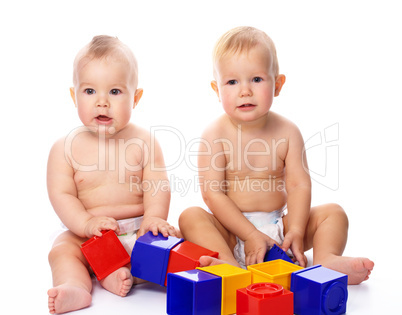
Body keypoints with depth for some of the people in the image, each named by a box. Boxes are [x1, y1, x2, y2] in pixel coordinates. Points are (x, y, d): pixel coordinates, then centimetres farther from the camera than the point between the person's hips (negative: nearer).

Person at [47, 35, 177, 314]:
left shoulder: (143, 142, -2)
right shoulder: (65, 149, -4)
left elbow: (157, 186, -7)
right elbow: (61, 194, -7)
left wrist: (153, 218, -25)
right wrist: (86, 223, -24)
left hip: (138, 230, 0)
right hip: (86, 235, 0)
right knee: (62, 250, -23)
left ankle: (120, 276, -32)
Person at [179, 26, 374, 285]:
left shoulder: (287, 132, -3)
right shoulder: (215, 135, -11)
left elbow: (299, 185, -8)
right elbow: (212, 193, -15)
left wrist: (296, 231, -23)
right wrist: (250, 235, -22)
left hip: (278, 224, 3)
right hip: (232, 229, -2)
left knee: (333, 212, -7)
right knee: (191, 216, -27)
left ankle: (325, 259, -30)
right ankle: (229, 263, -46)